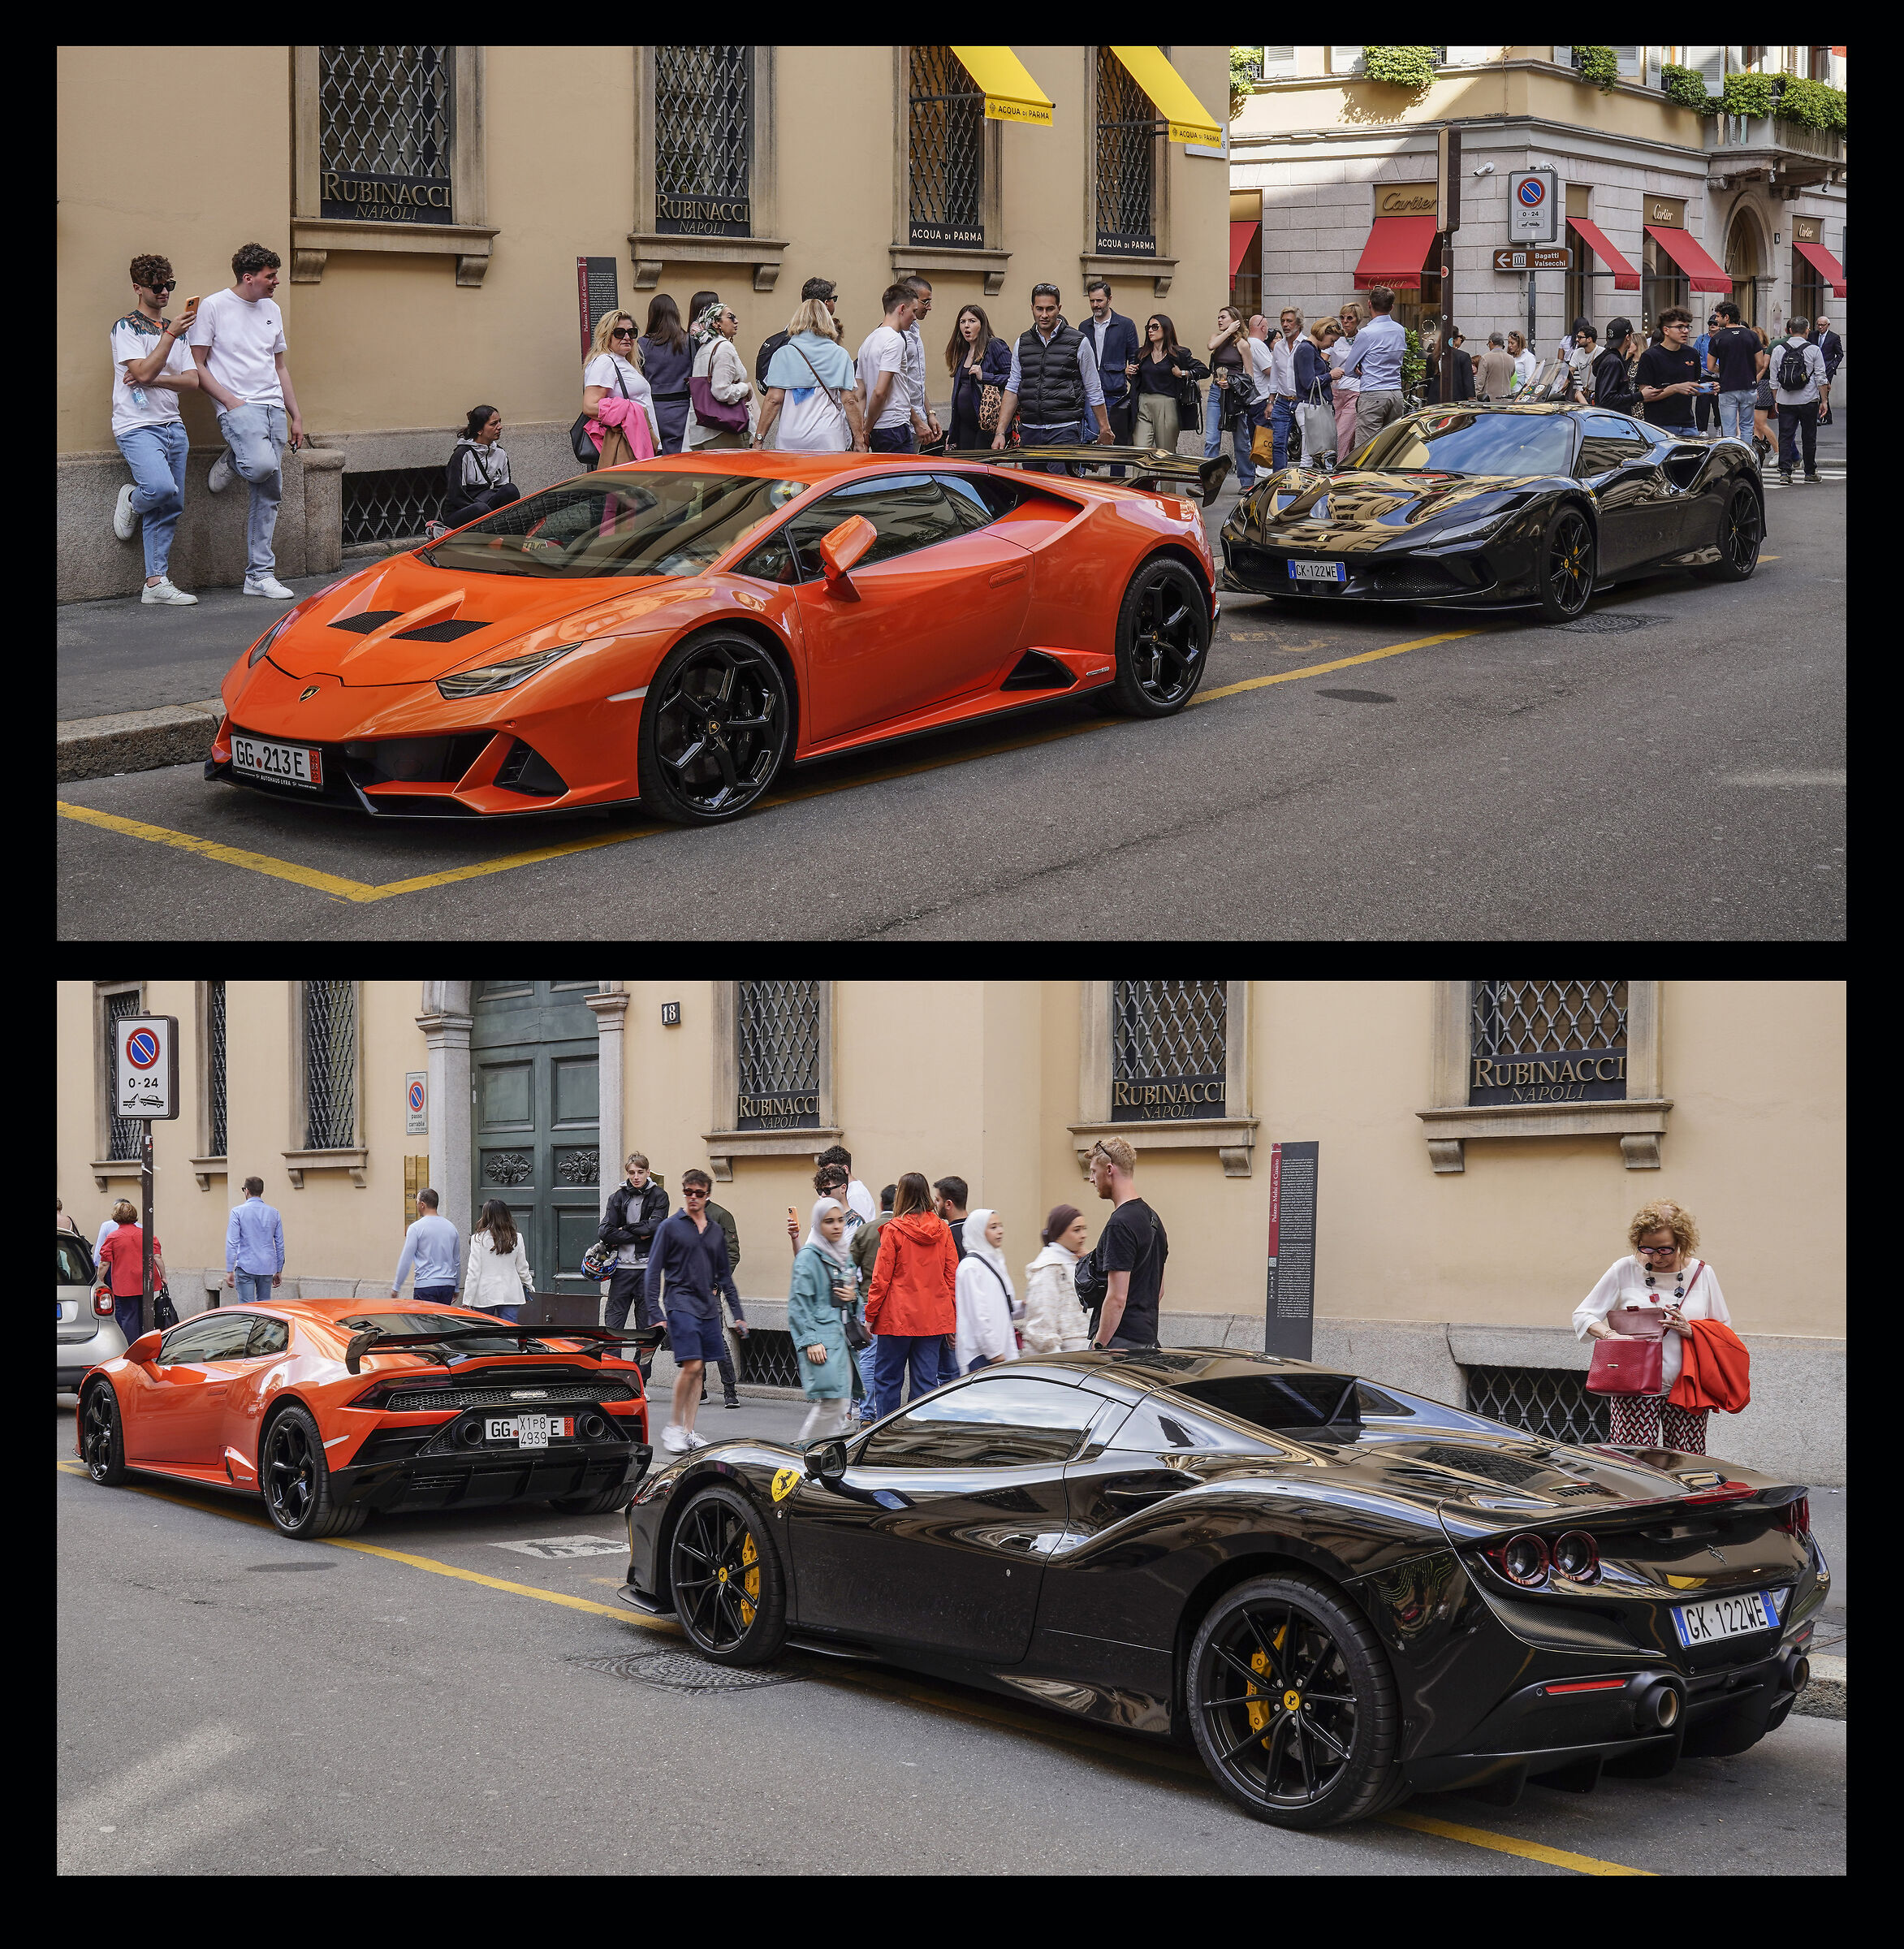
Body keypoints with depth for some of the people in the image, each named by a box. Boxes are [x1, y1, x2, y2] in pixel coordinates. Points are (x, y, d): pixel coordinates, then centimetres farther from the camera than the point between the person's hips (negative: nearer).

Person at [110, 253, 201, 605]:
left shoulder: (175, 329, 17)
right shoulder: (127, 327, -2)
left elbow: (192, 381, 7)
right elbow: (144, 371, -16)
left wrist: (152, 380, -9)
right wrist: (170, 334, -17)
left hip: (172, 426, 7)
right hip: (137, 427, -7)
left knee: (172, 506, 1)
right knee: (162, 487, -28)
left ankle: (156, 582, 4)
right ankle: (132, 500, 7)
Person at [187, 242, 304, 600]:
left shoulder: (271, 310, 17)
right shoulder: (213, 307, -4)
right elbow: (197, 366, -5)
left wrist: (295, 416, 19)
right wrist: (230, 400, -15)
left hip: (274, 408, 6)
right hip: (238, 406, -6)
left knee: (269, 496, 1)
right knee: (261, 466, -32)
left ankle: (260, 575, 5)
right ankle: (231, 462, 4)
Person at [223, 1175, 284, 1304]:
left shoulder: (238, 1212, -4)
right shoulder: (273, 1213, 7)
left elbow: (232, 1243, -8)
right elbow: (280, 1244, 10)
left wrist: (229, 1270, -5)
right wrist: (279, 1271, 18)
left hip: (246, 1268, -4)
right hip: (267, 1268, 4)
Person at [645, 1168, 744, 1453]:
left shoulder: (716, 1232, 15)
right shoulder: (669, 1227, 0)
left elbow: (724, 1276, 22)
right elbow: (654, 1270, -1)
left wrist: (737, 1312, 18)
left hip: (709, 1308, 5)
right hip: (681, 1303, -5)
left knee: (697, 1369, 5)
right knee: (690, 1365, -15)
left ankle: (688, 1431, 11)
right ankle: (673, 1427, -2)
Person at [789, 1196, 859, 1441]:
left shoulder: (843, 1256, 16)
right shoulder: (809, 1256, -7)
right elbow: (799, 1302, -11)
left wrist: (853, 1296, 4)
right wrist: (809, 1340, -18)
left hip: (841, 1336, 8)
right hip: (820, 1338, -8)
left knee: (842, 1403, 5)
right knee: (832, 1401, -15)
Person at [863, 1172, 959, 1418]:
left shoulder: (894, 1230, -9)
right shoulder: (942, 1229, 3)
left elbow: (882, 1277, -6)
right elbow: (952, 1274, 6)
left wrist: (870, 1315, 2)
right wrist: (952, 1318, 13)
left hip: (898, 1317, -4)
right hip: (934, 1317, 4)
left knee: (887, 1378, 7)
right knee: (926, 1380, 6)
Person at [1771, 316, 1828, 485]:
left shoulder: (1778, 350, 2)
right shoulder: (1813, 350, -4)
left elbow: (1774, 380, 6)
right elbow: (1821, 378, -4)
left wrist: (1776, 401, 16)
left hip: (1785, 401, 1)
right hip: (1808, 401, -1)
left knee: (1785, 436, 3)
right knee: (1809, 438, 10)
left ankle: (1784, 471, -9)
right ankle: (1810, 472, 18)